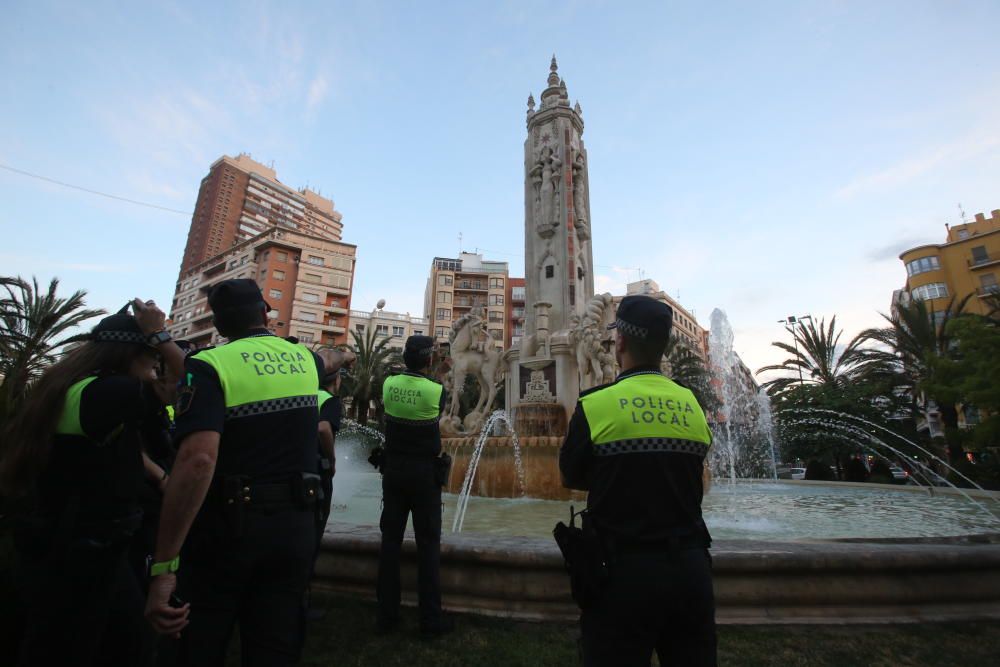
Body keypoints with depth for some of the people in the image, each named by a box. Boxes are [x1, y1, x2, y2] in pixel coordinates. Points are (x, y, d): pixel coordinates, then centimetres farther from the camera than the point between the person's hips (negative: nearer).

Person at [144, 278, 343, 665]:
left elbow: (197, 460, -25)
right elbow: (326, 363, 30)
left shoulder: (209, 365, -12)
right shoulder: (305, 359, 3)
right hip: (295, 527, 4)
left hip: (226, 527, -3)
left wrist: (163, 568, -24)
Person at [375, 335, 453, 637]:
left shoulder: (389, 384, -5)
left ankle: (386, 614, 22)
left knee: (390, 540, 12)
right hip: (425, 473, -4)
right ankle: (430, 619, 14)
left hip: (393, 470, 4)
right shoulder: (436, 390, -15)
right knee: (428, 544, 6)